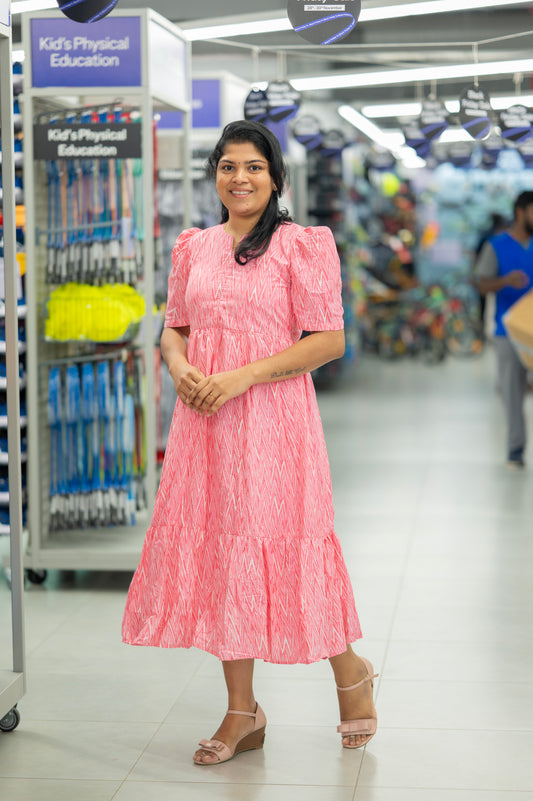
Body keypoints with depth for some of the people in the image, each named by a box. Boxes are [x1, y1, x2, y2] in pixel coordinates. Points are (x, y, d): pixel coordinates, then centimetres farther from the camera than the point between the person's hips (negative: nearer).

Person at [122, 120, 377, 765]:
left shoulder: (301, 246, -4)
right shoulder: (194, 248, 12)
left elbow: (328, 340, -9)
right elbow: (174, 327, 20)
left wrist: (243, 375, -16)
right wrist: (180, 368, -4)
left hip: (272, 417, -5)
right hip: (203, 419, 5)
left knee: (285, 544, -1)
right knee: (218, 546, 5)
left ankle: (349, 671, 26)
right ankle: (242, 712, 16)